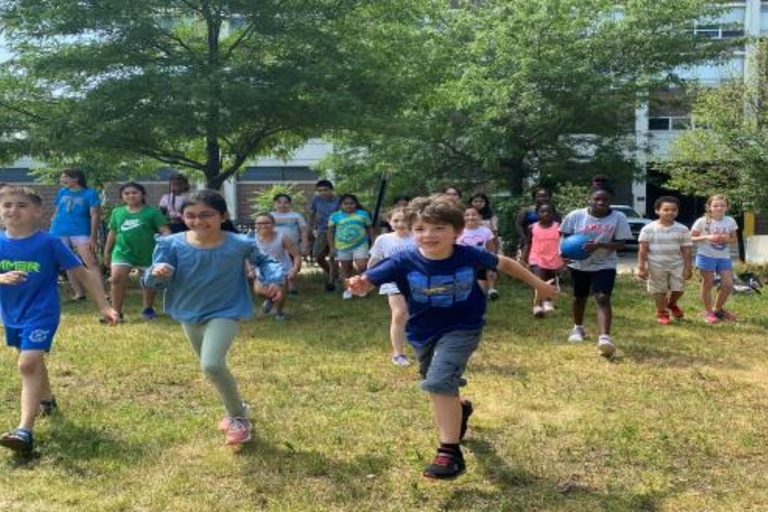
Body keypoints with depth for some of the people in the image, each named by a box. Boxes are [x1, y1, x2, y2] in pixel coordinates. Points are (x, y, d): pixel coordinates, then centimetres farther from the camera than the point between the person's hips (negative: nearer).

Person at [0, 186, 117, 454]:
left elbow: (84, 274, -9)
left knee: (28, 365, -18)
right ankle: (47, 399, 50)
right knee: (33, 361, 24)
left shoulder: (49, 242, -14)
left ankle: (25, 431, -20)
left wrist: (104, 306, -10)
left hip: (41, 314, -6)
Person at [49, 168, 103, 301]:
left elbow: (95, 215, -6)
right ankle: (79, 293, 14)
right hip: (59, 233, 5)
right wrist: (53, 227, 14)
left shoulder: (90, 193, -2)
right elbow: (56, 212, 19)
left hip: (81, 232, -5)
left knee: (91, 263, -15)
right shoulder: (62, 192, 13)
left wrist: (93, 236, -12)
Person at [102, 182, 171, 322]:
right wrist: (107, 252, 17)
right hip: (123, 252, 2)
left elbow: (165, 230, -13)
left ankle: (148, 309, 32)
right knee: (116, 279, -11)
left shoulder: (152, 211, -8)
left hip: (147, 253, -2)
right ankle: (116, 312, -3)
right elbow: (112, 233, 14)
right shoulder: (117, 212, 5)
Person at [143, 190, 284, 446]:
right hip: (189, 315, 5)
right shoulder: (172, 244, -14)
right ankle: (235, 409, 45)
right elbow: (154, 282, -14)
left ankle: (239, 417, -2)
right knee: (212, 367, 20)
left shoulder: (239, 244, -16)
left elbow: (263, 260, 4)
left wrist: (274, 279, -15)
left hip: (225, 313, -5)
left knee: (212, 365, -24)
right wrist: (156, 273, -37)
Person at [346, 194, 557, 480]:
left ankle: (450, 453, -13)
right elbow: (369, 280, -28)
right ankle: (460, 409, 59)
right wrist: (359, 285, -54)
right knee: (439, 388, 23)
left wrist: (538, 285, 10)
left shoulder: (469, 256, -19)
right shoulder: (404, 263, -21)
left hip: (461, 329, -3)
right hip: (423, 333, 4)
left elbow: (504, 263, -1)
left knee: (438, 383, -25)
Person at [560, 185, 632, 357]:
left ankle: (605, 337, -26)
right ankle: (578, 328, 41)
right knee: (579, 297, 18)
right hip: (579, 264, 2)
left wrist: (600, 245, -30)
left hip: (605, 265, -2)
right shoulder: (576, 215, -11)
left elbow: (621, 243, -14)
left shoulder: (618, 218, -13)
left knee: (603, 298, -18)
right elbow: (566, 237, -1)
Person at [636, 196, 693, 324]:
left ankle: (672, 303, 36)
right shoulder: (648, 229, -8)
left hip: (676, 264, 2)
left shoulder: (682, 229, -2)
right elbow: (643, 250, -6)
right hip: (656, 265, -2)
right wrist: (641, 267, -10)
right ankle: (661, 313, 28)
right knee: (659, 290, 7)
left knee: (679, 288, 2)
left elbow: (686, 250, 2)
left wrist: (688, 268, 0)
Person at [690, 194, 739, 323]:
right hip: (706, 256, -4)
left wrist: (727, 239, -13)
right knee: (708, 284, 5)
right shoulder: (702, 221, -11)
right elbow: (691, 238, -7)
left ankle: (718, 309, 26)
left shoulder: (730, 221, 1)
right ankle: (708, 312, 19)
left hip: (724, 257, 4)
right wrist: (706, 237, -22)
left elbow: (734, 239, 11)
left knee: (728, 285, 4)